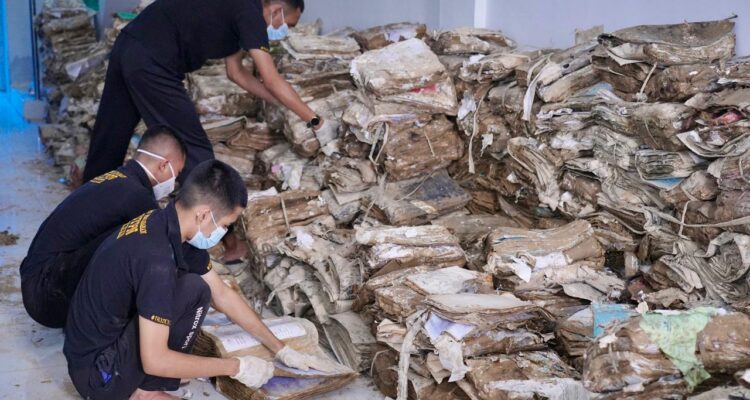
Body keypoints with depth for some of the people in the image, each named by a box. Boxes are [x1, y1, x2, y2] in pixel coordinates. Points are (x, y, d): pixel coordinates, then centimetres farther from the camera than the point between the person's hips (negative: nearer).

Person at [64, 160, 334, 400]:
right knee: (194, 290, -19)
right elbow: (155, 360, -27)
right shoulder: (156, 258, -29)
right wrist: (237, 367, -16)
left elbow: (223, 294, 10)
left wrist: (281, 351, 12)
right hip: (97, 372, -9)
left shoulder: (166, 226, 0)